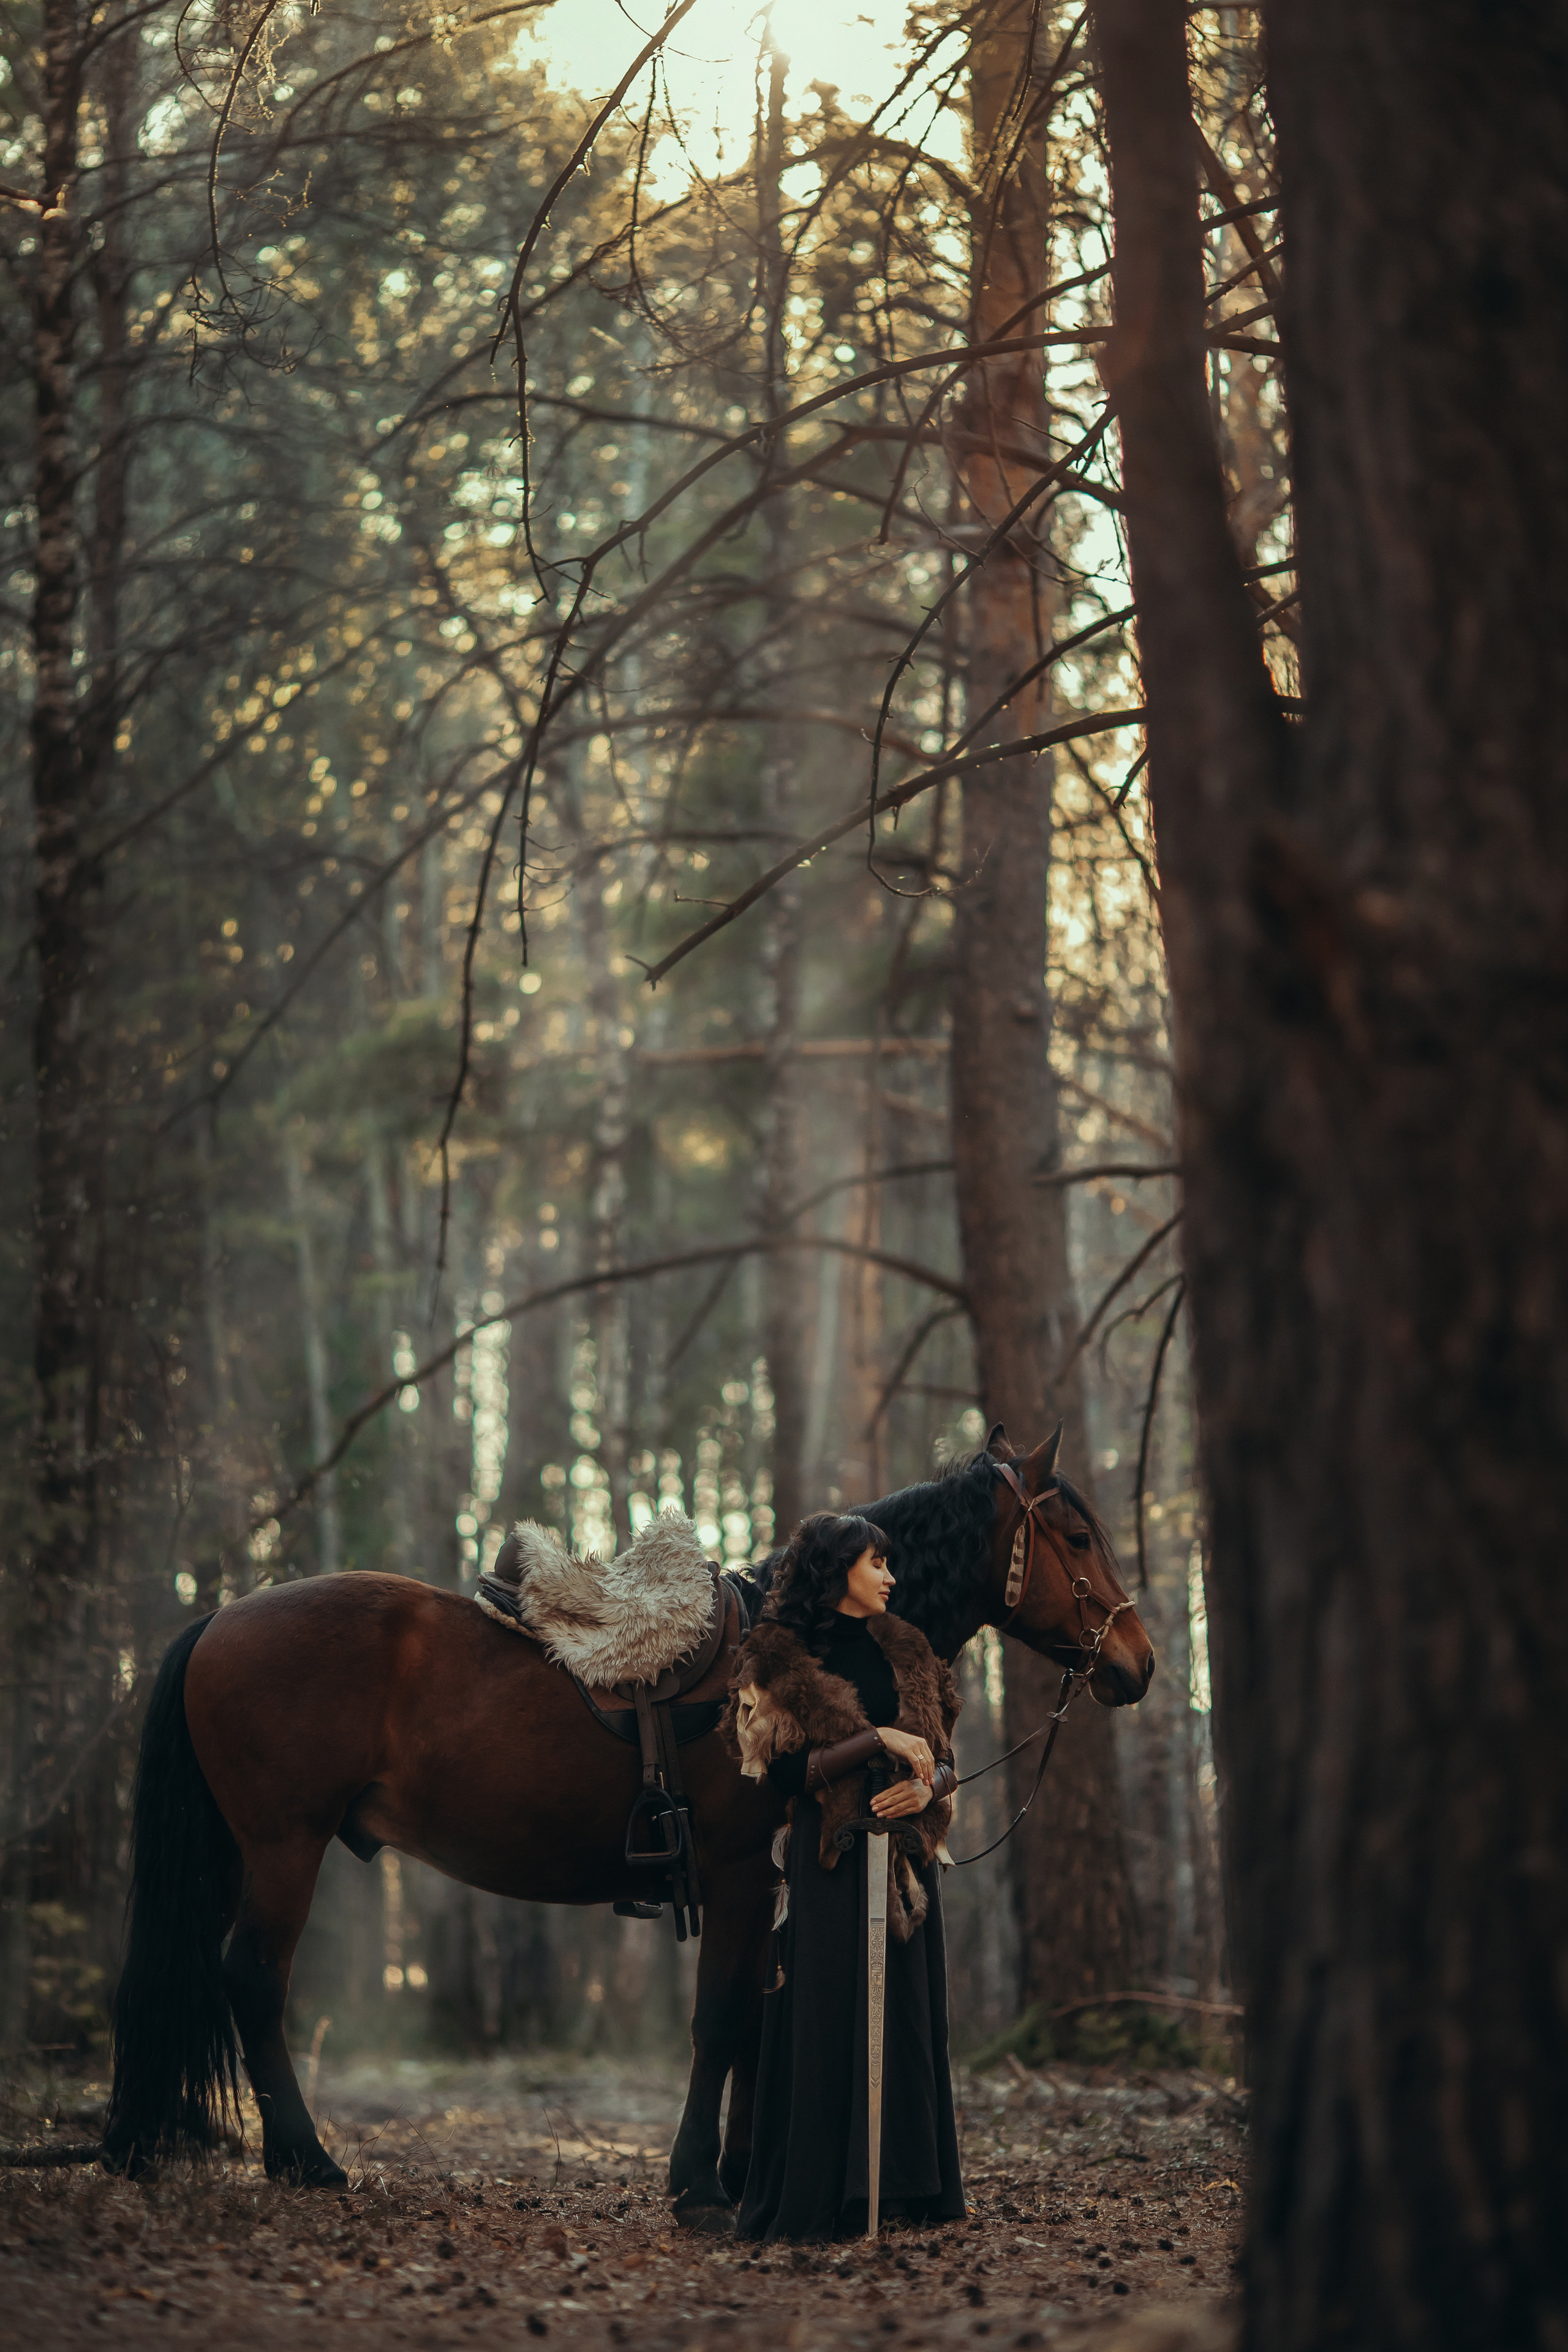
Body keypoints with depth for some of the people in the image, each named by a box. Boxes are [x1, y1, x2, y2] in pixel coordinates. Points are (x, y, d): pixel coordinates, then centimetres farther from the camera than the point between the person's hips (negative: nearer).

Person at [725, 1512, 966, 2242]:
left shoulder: (903, 1653, 14)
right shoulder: (782, 1658, -4)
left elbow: (945, 1759, 14)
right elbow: (788, 1771, -12)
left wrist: (926, 1788, -9)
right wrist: (879, 1739, -18)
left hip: (904, 1848, 6)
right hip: (830, 1856, -6)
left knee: (908, 2013, 6)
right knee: (829, 2022, -6)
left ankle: (906, 2183, 12)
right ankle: (819, 2198, -3)